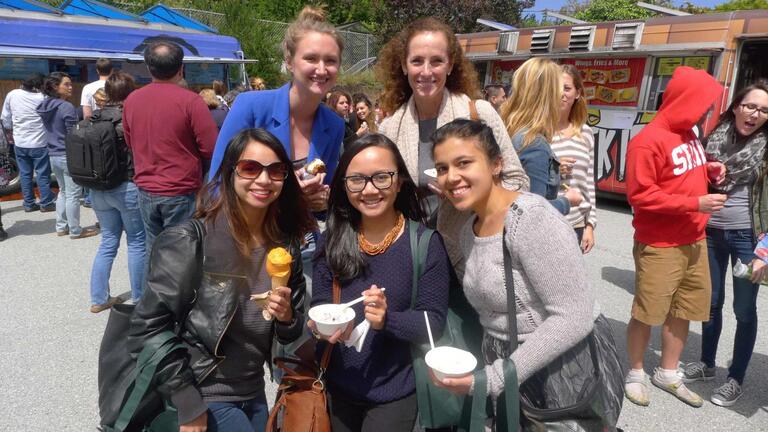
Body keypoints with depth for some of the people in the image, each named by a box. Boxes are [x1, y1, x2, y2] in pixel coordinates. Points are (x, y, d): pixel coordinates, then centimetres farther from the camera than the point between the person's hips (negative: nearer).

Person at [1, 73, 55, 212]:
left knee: (25, 174, 11)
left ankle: (28, 204, 17)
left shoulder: (12, 94, -1)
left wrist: (14, 129, 22)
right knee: (42, 174, 5)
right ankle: (46, 203, 10)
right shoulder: (42, 98, -11)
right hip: (39, 142, -3)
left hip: (20, 142, 3)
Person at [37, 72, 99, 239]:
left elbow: (53, 132, 17)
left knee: (63, 191, 19)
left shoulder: (45, 106, 10)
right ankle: (75, 231, 6)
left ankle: (61, 227, 24)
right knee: (73, 194, -1)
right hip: (69, 156, -9)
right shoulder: (67, 107, -16)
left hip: (53, 155, 9)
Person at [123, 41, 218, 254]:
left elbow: (130, 143, 15)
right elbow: (211, 149, -14)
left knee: (153, 251, 16)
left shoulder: (131, 100, 2)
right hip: (181, 193, -5)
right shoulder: (190, 101, -15)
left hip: (145, 190, 5)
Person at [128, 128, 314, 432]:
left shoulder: (285, 246, -4)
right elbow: (147, 329, -17)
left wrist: (287, 318, -16)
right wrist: (187, 405, -16)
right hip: (202, 397, -5)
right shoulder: (191, 241, -19)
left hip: (254, 394, 5)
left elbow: (291, 333, 5)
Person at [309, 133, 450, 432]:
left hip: (396, 393, -3)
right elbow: (319, 304, -2)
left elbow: (434, 321, -15)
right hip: (339, 388, 4)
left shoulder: (425, 242, -16)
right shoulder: (332, 240, -5)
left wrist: (388, 320, -32)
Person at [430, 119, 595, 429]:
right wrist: (488, 371, 0)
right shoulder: (469, 231, 3)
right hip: (506, 371, 7)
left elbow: (575, 317, -26)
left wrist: (493, 379, -25)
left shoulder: (532, 218, -22)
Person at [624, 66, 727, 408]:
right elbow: (640, 196, -22)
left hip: (694, 241, 8)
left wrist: (708, 169, 3)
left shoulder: (689, 134, 8)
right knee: (647, 313, 4)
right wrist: (695, 203, -21)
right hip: (660, 246, -8)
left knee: (683, 310, 15)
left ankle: (668, 374, 31)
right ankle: (636, 373, 24)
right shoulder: (649, 141, -18)